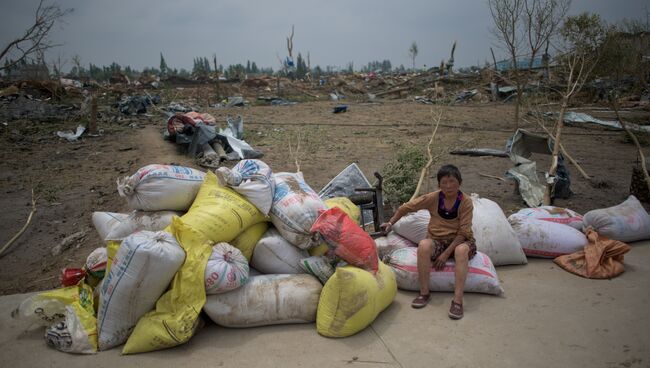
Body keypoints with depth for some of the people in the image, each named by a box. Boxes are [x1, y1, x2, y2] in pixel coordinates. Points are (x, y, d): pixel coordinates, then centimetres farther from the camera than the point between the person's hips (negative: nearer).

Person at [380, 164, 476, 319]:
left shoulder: (466, 202, -12)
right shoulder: (433, 198, -7)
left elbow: (463, 232, -15)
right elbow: (407, 207, 4)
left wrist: (446, 253, -22)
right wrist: (390, 223, 3)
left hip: (458, 241, -1)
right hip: (437, 241, 2)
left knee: (462, 250, -39)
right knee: (424, 245, -34)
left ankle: (458, 300, -38)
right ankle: (424, 293, -22)